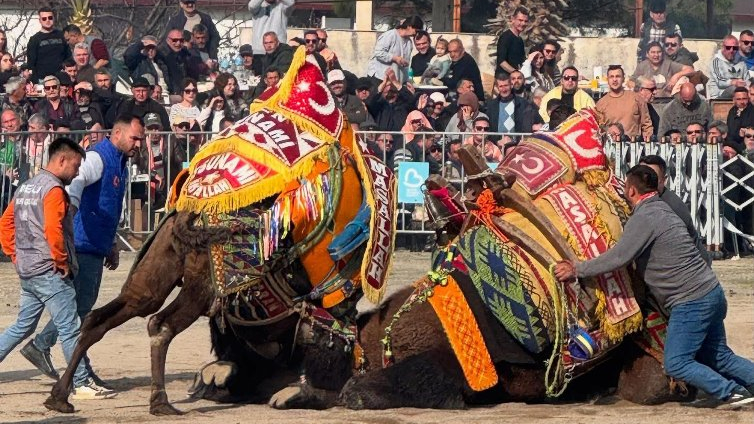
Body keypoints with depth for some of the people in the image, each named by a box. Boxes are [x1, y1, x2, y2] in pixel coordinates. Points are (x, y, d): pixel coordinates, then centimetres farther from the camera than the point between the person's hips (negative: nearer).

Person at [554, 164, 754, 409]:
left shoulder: (645, 217, -14)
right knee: (718, 357, 15)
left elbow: (619, 258, -20)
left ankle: (731, 392, -5)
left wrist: (577, 270, -14)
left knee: (676, 364, -6)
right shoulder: (661, 210, 17)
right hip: (711, 294, 10)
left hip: (692, 301, -10)